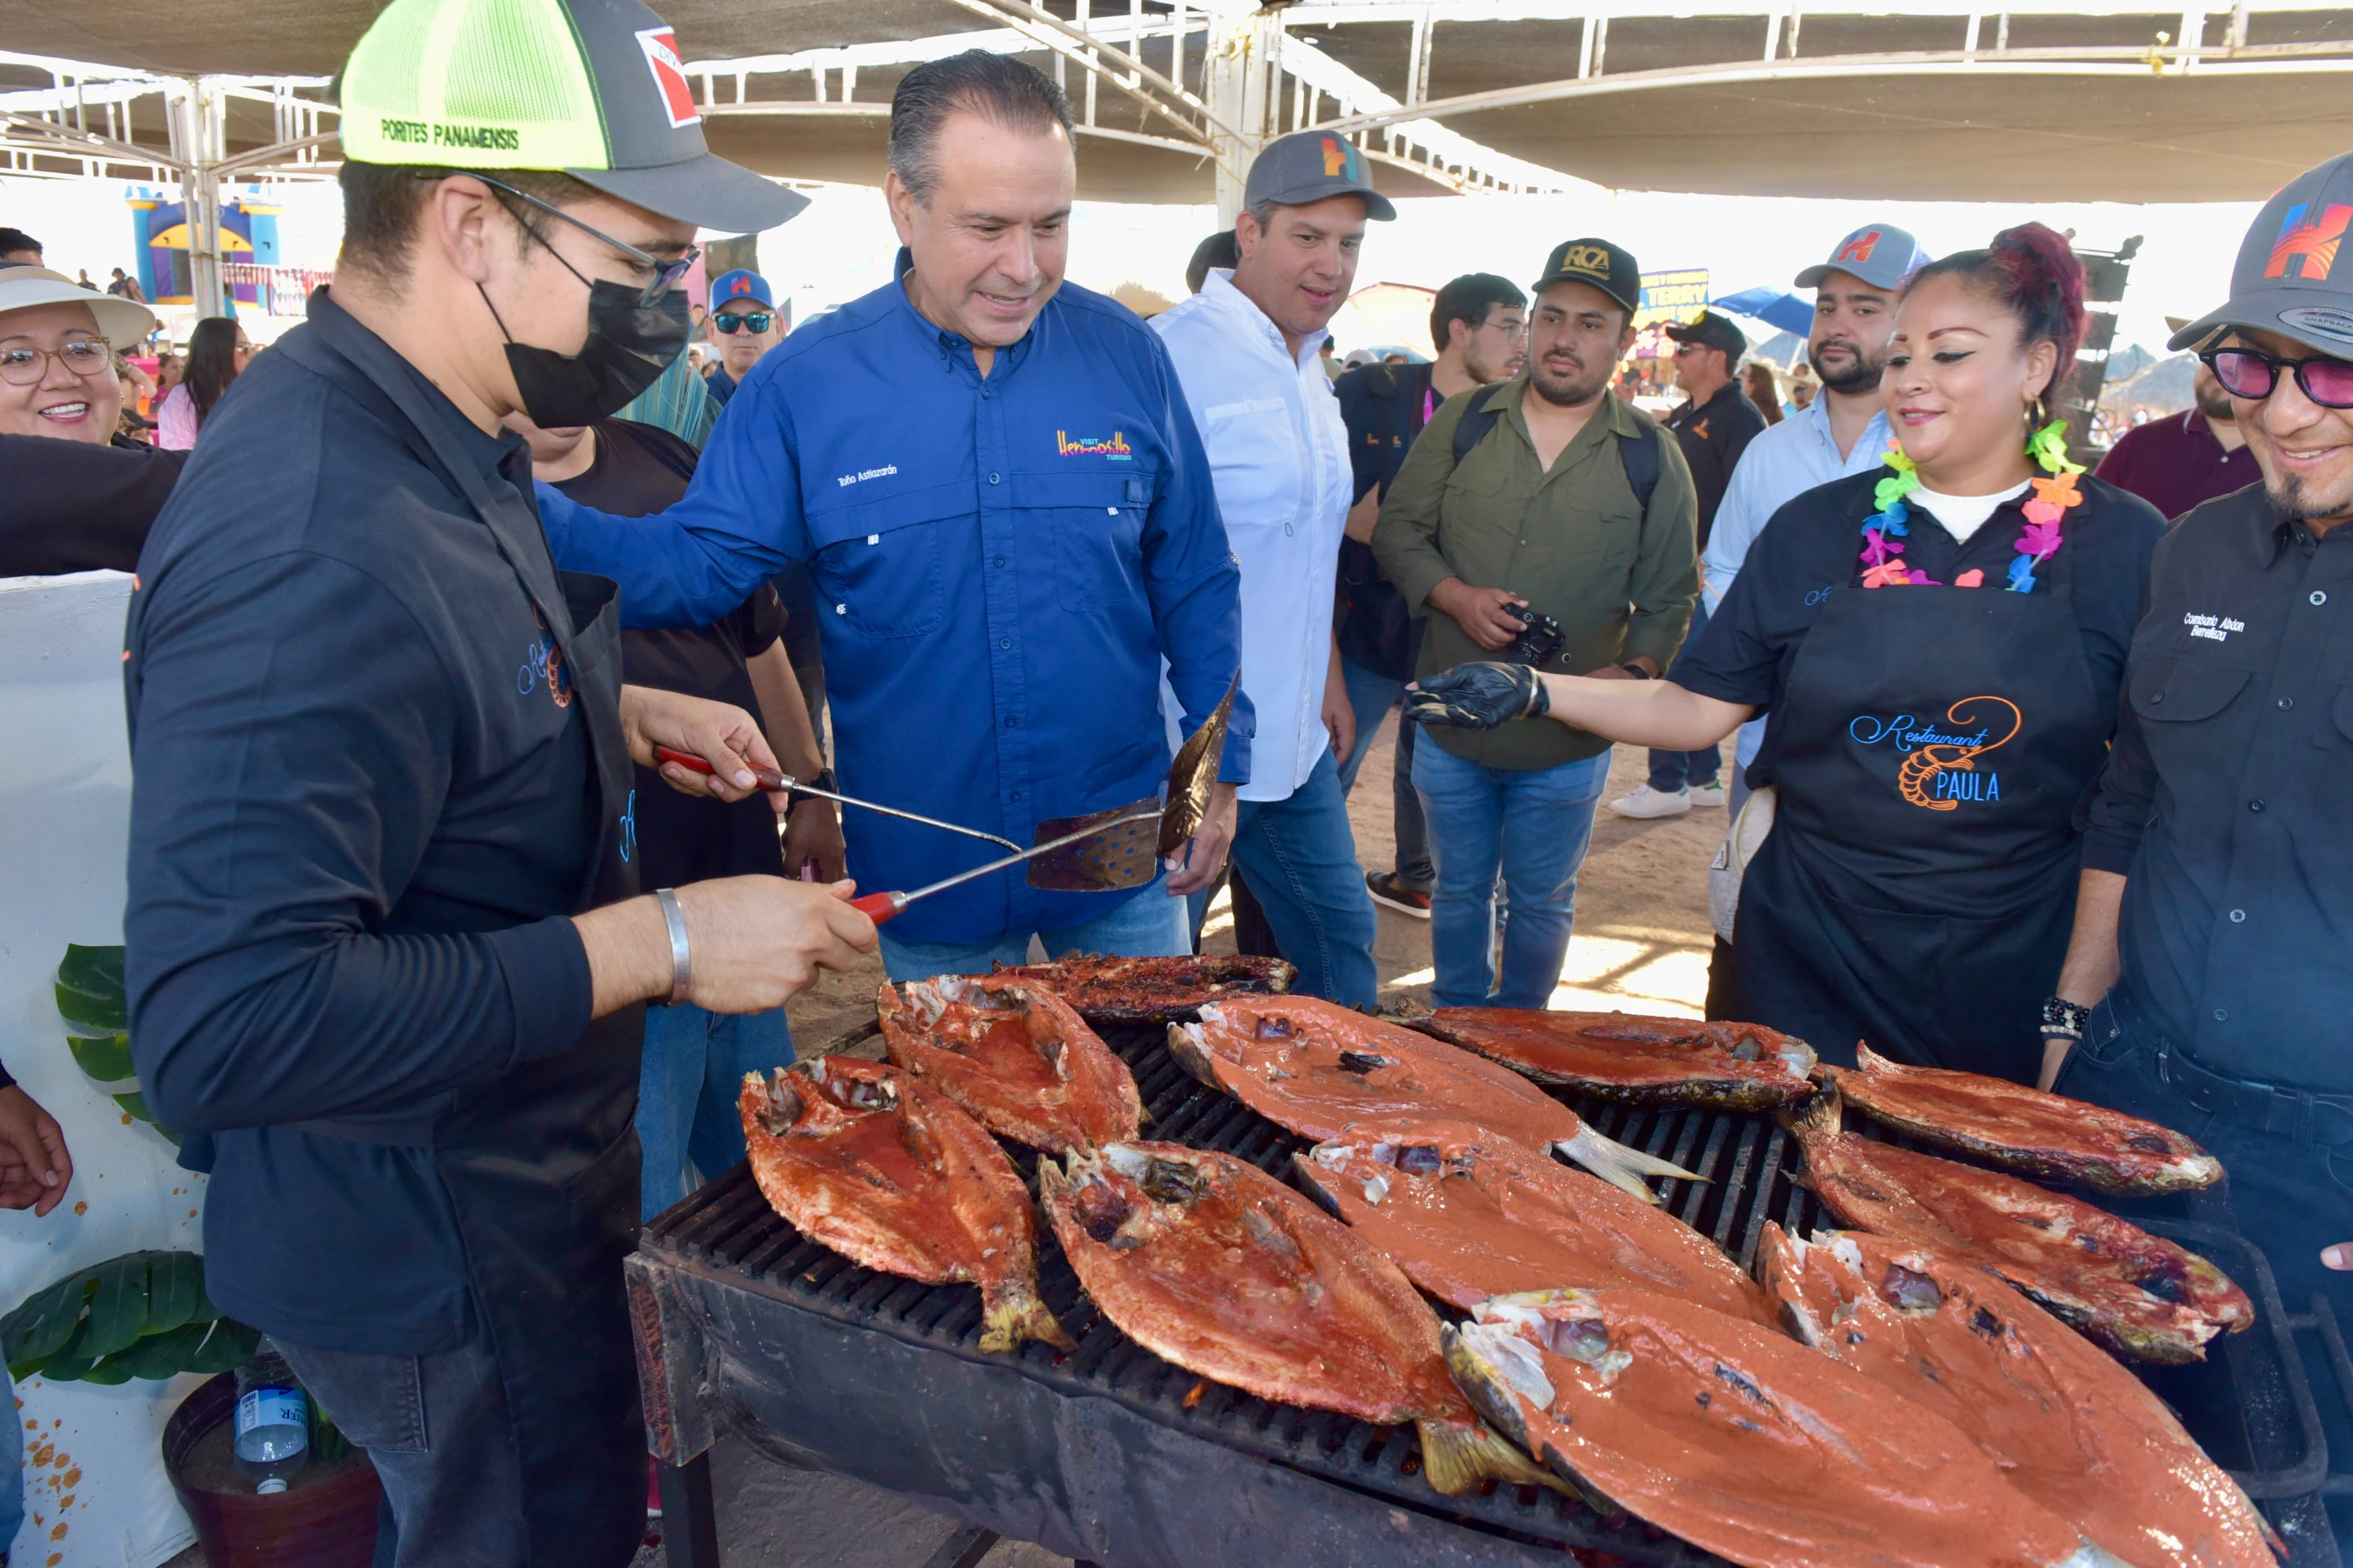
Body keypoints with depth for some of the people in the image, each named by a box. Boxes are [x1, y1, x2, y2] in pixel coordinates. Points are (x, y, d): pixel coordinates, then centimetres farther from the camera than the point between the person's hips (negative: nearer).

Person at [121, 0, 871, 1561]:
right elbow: (220, 1026, -35)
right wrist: (654, 945, -31)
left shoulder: (427, 435, 1)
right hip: (432, 1266, -9)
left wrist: (616, 717, 4)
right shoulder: (312, 547, -32)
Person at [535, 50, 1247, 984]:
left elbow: (1194, 585, 1)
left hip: (1121, 859, 1)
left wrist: (1221, 768, 1)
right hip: (923, 867, 0)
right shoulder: (805, 381, -8)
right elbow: (697, 564, -8)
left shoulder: (1125, 356, -5)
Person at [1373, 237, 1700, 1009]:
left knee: (1541, 902, 15)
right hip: (1451, 723, 1)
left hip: (1568, 743, -1)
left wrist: (1634, 673, -19)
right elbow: (1397, 531, 3)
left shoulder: (1653, 458, -1)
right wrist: (1456, 597, -15)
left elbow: (1669, 596, 0)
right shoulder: (1462, 424, 1)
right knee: (1460, 890, 17)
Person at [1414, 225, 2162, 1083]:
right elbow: (1701, 708, 2)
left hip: (2010, 977, 0)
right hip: (1807, 952, 1)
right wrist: (1535, 690, -11)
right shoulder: (1817, 528, 2)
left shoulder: (2123, 544, -2)